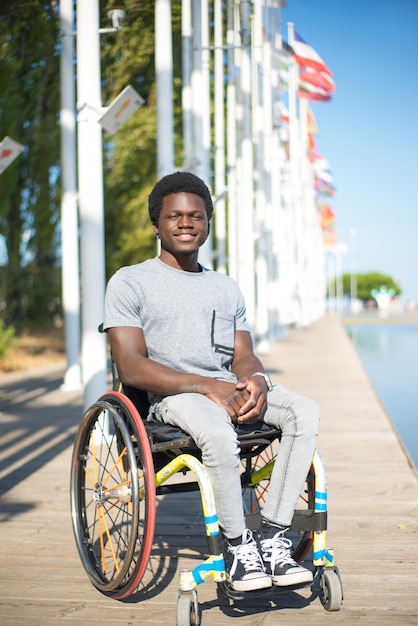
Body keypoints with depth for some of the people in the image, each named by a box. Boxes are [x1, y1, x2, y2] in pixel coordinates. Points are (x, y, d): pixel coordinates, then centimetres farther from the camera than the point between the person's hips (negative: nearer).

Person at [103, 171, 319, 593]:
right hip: (169, 396, -5)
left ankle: (273, 536, -21)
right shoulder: (130, 282, 4)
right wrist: (208, 386, -19)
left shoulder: (226, 288, 23)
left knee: (305, 412, -23)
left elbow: (244, 356, 15)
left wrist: (255, 380, -12)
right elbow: (132, 368, -8)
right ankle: (237, 543, -18)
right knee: (218, 431, -38)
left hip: (228, 388, 5)